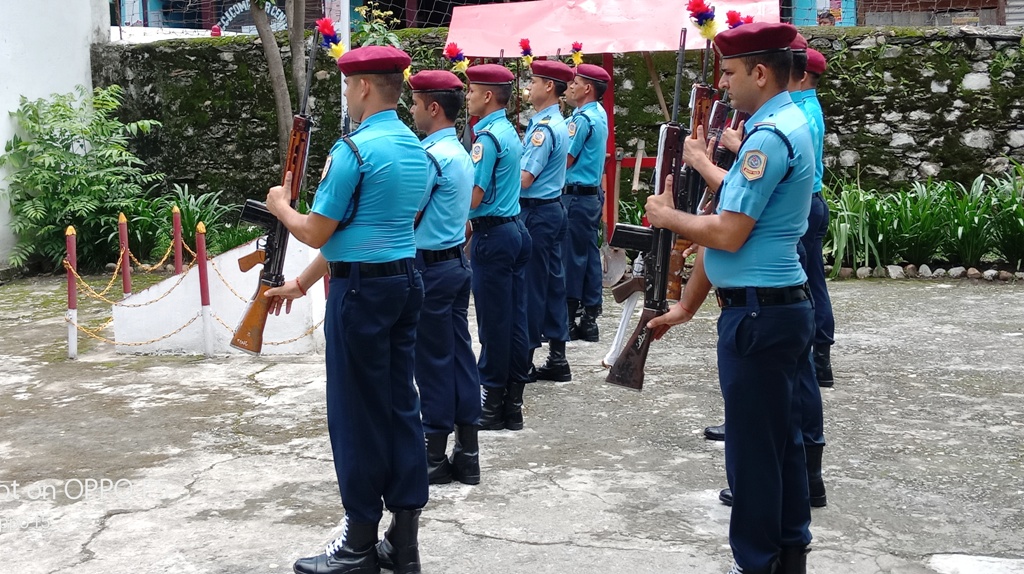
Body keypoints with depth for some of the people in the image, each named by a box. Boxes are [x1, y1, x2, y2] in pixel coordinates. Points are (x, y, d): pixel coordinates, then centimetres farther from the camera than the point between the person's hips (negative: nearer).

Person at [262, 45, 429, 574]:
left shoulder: (354, 149, -15)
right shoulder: (415, 148, 12)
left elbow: (316, 233, -12)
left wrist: (281, 207, 11)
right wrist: (300, 284, 21)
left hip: (362, 288, -8)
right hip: (405, 279, 8)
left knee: (357, 412, 1)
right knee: (401, 404, 11)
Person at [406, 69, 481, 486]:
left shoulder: (432, 155, -17)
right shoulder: (461, 153, 13)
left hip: (431, 267, -9)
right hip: (457, 261, 9)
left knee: (433, 362, -1)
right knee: (460, 355, 10)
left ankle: (436, 457, 7)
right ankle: (467, 453, 15)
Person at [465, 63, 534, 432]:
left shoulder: (487, 137, -15)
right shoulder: (510, 132, 13)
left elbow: (473, 198, -19)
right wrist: (474, 224, 18)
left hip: (493, 235, -9)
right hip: (515, 228, 9)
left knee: (493, 322, -3)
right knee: (515, 319, 9)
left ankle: (492, 405, 4)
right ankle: (513, 403, 15)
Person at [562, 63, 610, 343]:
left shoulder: (581, 119, -16)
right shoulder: (600, 114, 13)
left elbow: (566, 161, -16)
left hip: (576, 195, -9)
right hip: (594, 193, 9)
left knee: (572, 257, -4)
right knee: (590, 255, 9)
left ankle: (568, 320, 0)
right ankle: (590, 319, 13)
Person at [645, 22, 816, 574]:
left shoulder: (770, 136, -19)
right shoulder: (789, 123, 14)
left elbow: (728, 234, -21)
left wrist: (667, 216, -7)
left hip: (758, 312, -11)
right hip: (782, 304, 11)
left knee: (753, 447, -1)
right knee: (781, 436, 18)